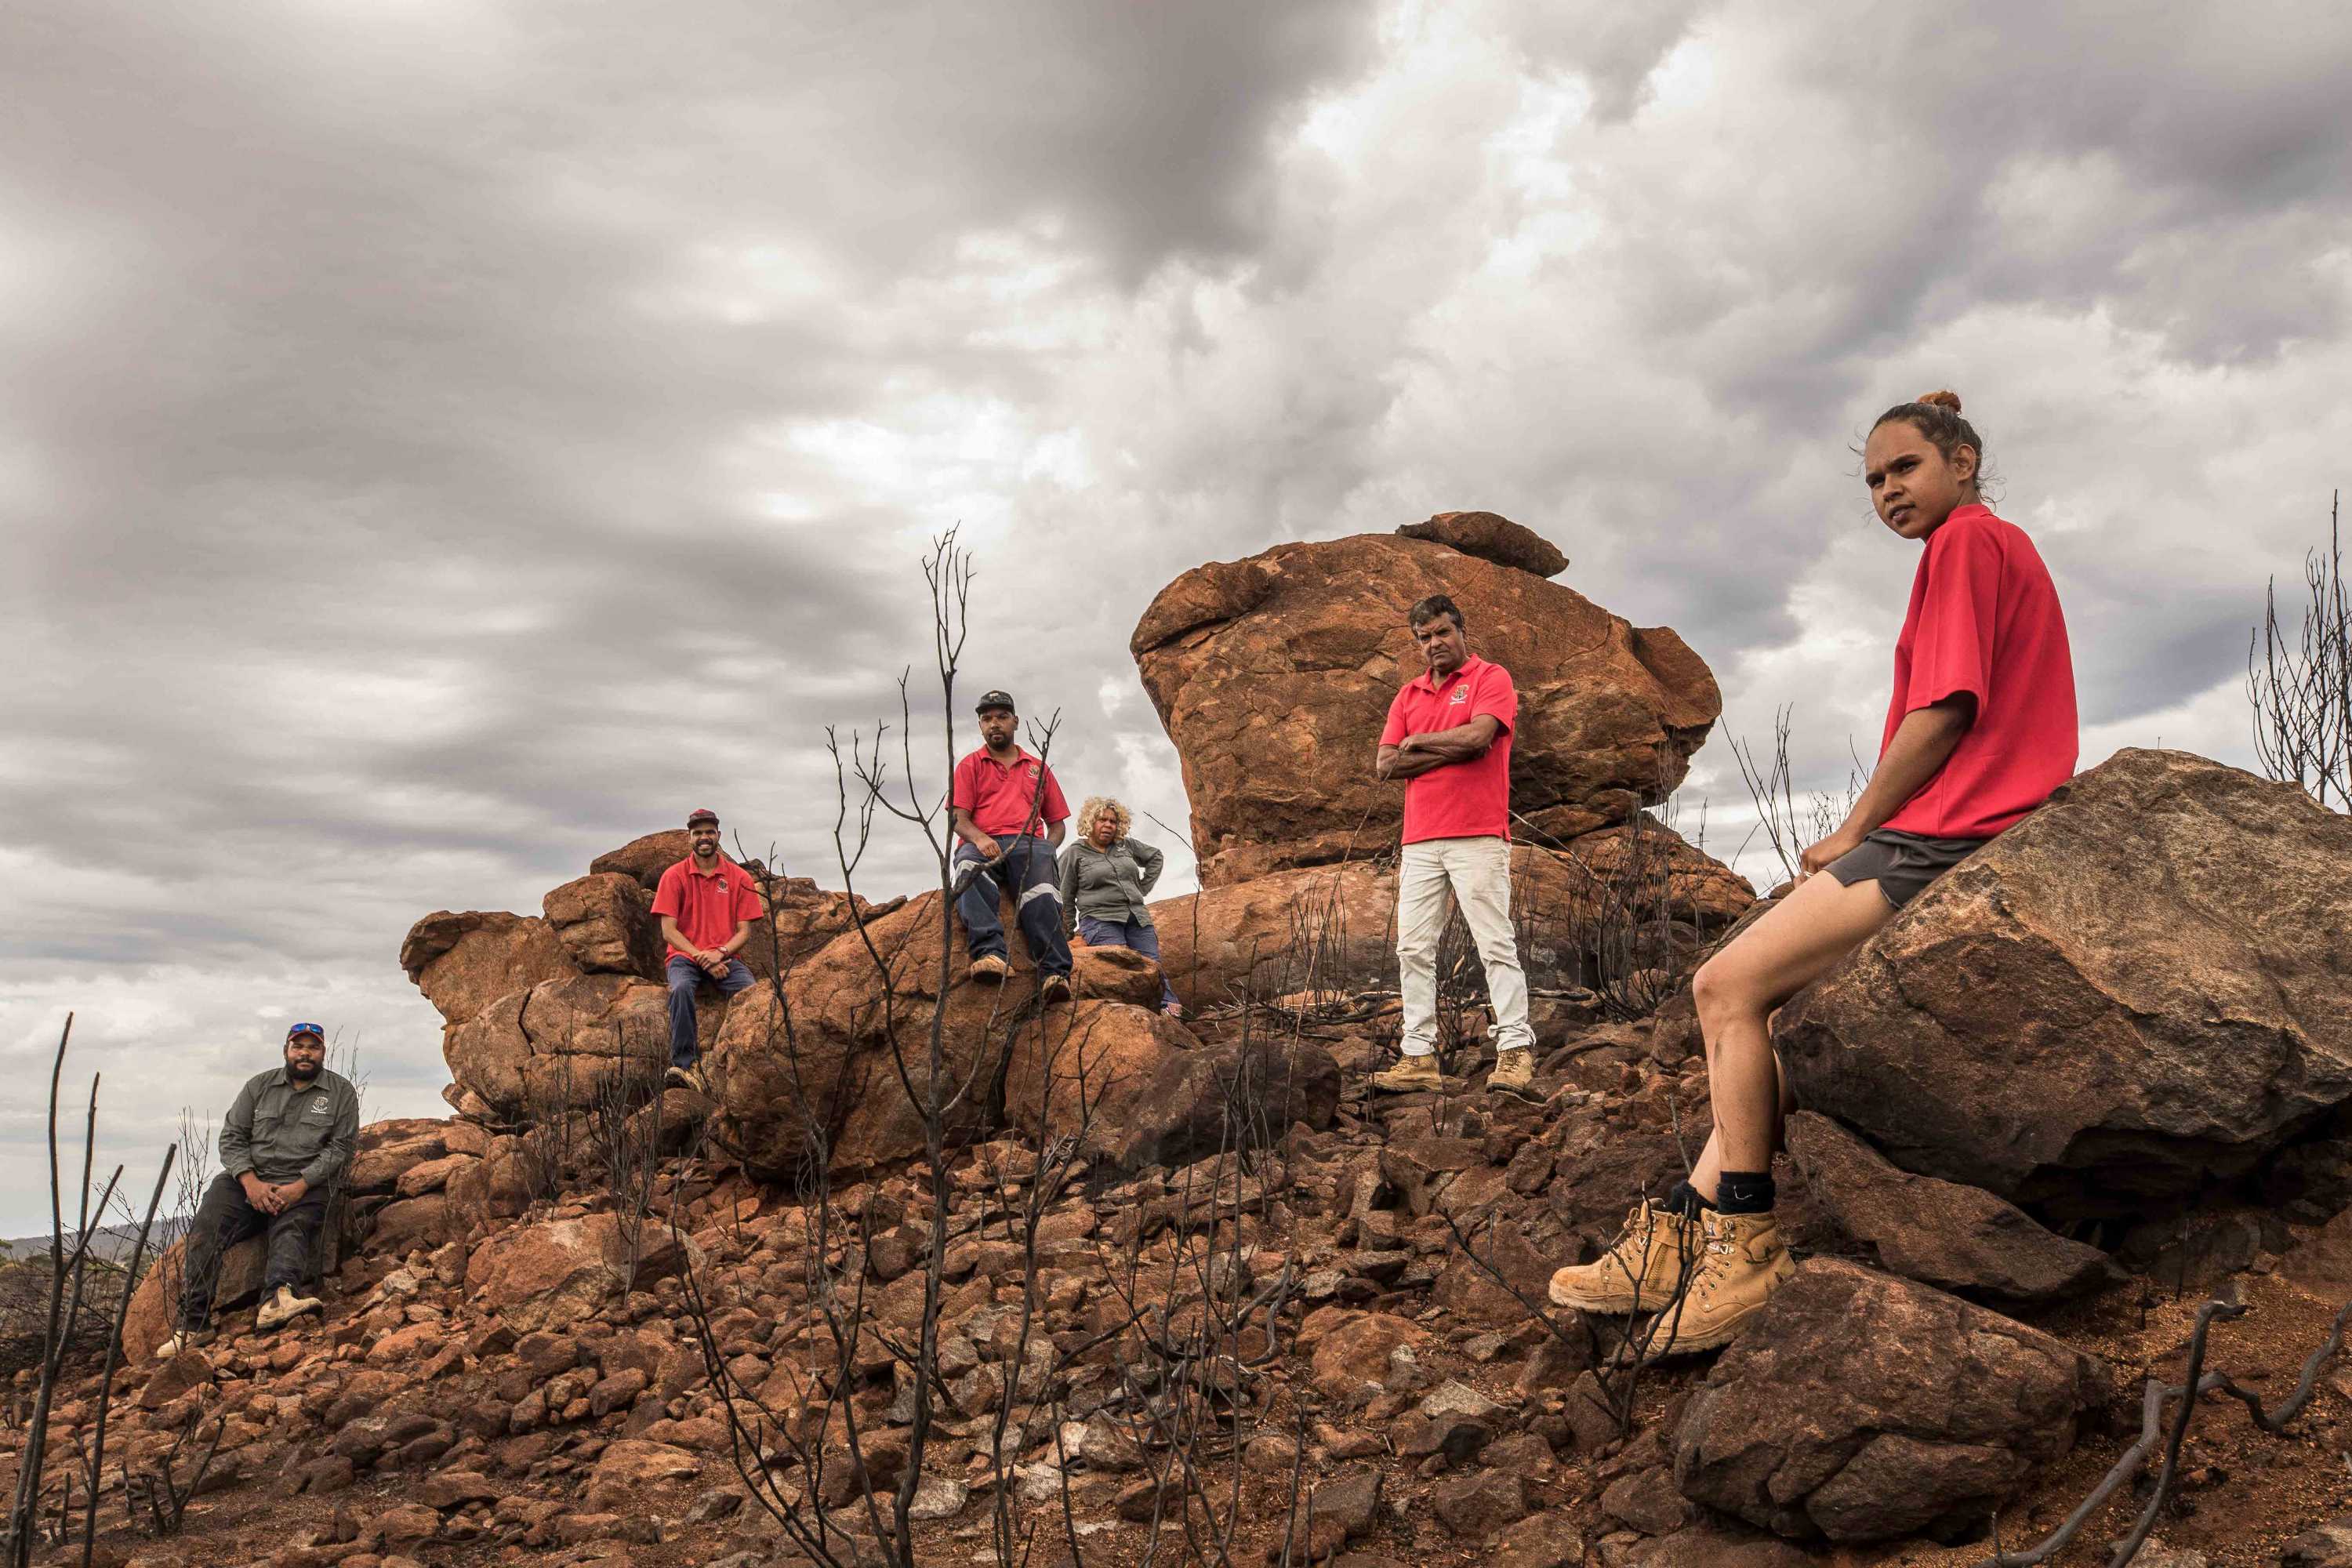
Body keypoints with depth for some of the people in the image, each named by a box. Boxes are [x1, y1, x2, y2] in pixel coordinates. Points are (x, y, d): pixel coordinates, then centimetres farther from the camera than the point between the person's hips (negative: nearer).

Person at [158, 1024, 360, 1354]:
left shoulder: (341, 1092, 7)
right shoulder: (259, 1085, 14)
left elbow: (340, 1147, -1)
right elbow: (232, 1137, 8)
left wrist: (300, 1186, -15)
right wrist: (251, 1182, -9)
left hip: (304, 1185, -3)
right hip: (247, 1179, 3)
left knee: (292, 1229, -33)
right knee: (205, 1232, -23)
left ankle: (278, 1299, -59)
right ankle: (193, 1323, -30)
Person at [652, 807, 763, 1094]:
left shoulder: (739, 878, 8)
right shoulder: (674, 876, 5)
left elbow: (744, 931, 5)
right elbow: (668, 931, -1)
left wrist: (719, 953, -14)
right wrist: (700, 957, -14)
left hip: (725, 958, 1)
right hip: (684, 955, -1)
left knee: (753, 992, -30)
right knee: (681, 988, -36)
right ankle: (685, 1065, -41)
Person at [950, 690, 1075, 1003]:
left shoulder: (1038, 768, 30)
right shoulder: (970, 766, 23)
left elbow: (1057, 823, 27)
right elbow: (957, 818, 9)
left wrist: (1047, 847, 3)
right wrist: (979, 838, -14)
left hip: (1028, 845, 1)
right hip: (982, 845, 0)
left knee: (1041, 876, -37)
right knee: (969, 869, -40)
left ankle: (1055, 974, -53)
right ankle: (990, 953, -57)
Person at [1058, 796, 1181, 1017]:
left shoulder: (1127, 846, 17)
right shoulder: (1074, 853, 4)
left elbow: (1156, 857, 31)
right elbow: (1066, 897, 7)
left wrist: (1143, 889, 21)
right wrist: (1070, 933, 8)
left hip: (1137, 918, 5)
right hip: (1100, 920, -5)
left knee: (1153, 964, -12)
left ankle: (1169, 1008, -22)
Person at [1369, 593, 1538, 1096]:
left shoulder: (1491, 677, 4)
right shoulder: (1409, 695, 19)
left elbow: (1478, 734, -15)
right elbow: (1385, 764, 7)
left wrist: (1417, 742, 0)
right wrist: (1451, 751, -4)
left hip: (1478, 837, -6)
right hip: (1419, 841, 6)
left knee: (1497, 945, -6)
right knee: (1413, 951, 2)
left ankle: (1515, 1048, -4)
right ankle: (1419, 1056, 5)